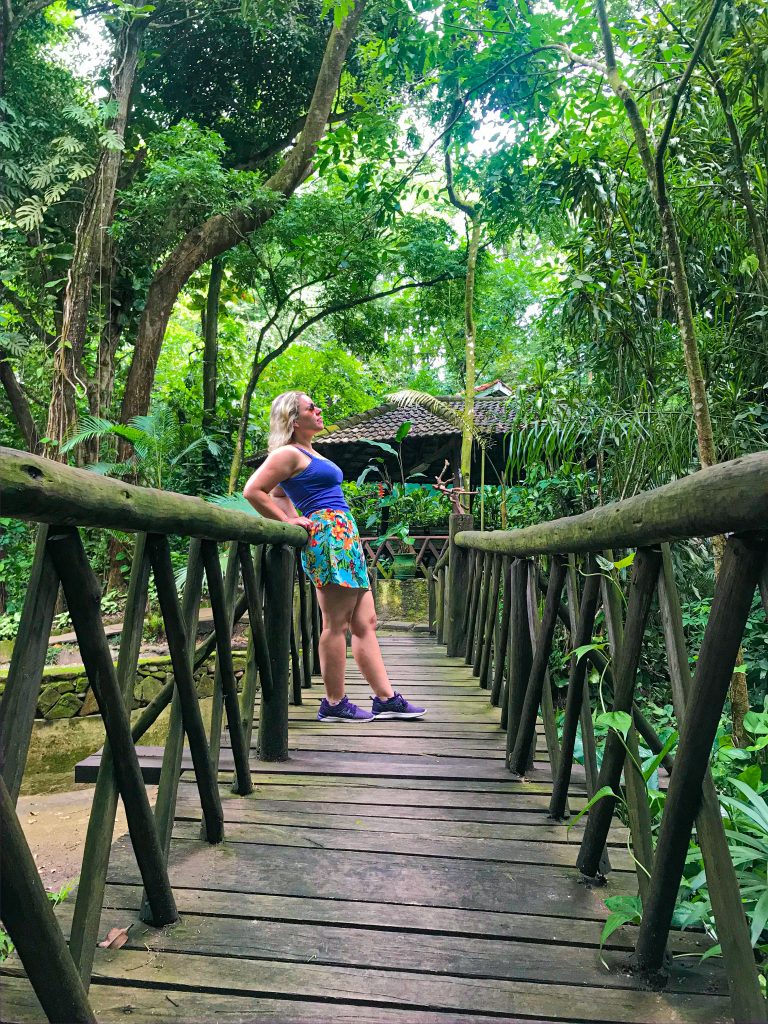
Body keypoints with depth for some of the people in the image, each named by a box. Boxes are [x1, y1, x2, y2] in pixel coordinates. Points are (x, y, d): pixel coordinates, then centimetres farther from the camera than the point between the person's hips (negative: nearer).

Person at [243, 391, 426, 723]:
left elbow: (277, 493, 32)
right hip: (330, 536, -10)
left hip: (345, 537, 10)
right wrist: (288, 521, -10)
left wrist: (295, 517, 18)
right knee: (336, 624, -4)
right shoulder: (289, 453, -5)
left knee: (365, 623, 8)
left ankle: (386, 699, 13)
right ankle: (334, 704, 6)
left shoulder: (307, 454, 23)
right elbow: (253, 491, -13)